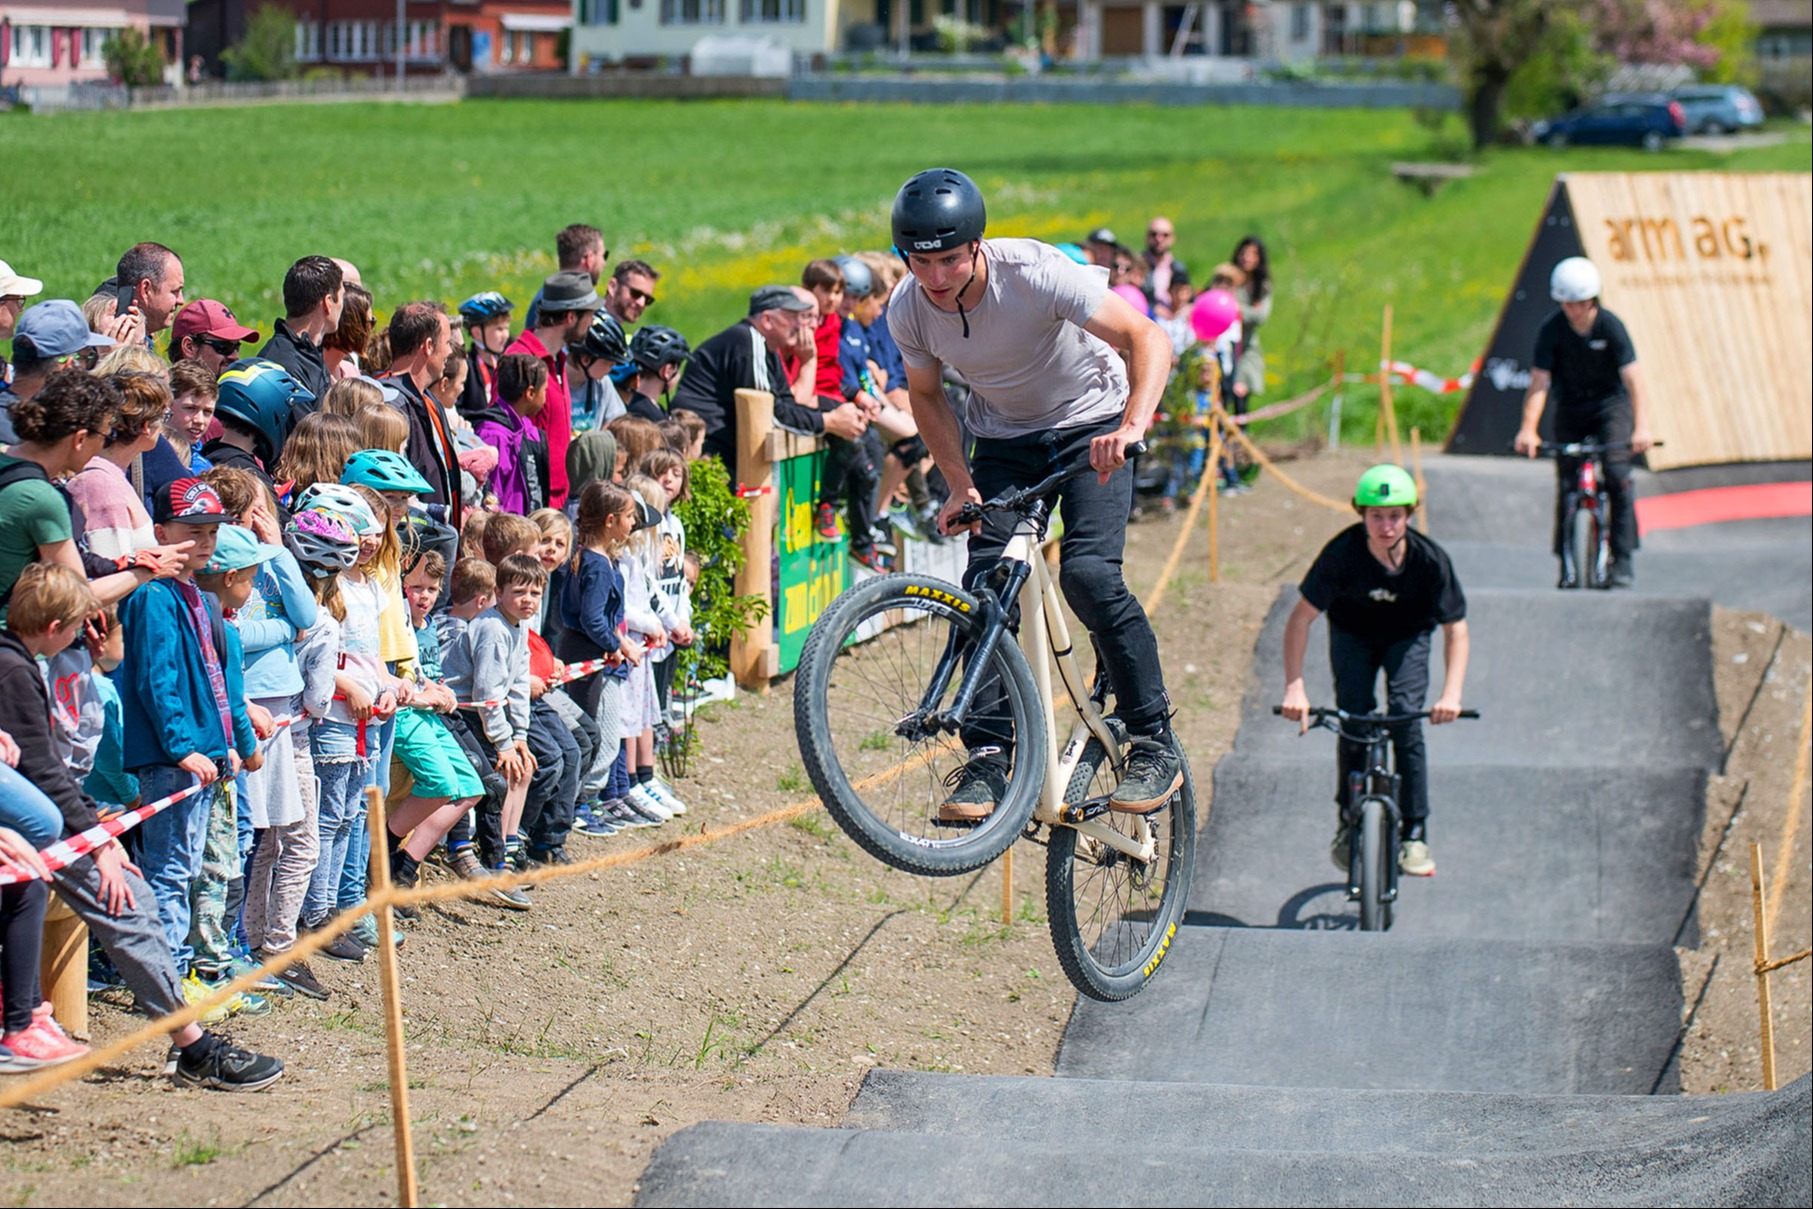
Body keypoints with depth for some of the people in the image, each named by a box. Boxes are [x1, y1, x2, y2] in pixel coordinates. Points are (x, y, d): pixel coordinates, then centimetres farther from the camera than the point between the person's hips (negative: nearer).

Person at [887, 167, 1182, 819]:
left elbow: (1148, 339, -32)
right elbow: (927, 395, 3)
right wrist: (961, 485, -9)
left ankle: (1155, 742, -10)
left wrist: (1132, 426, -48)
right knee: (985, 583, -14)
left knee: (1088, 573, -22)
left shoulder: (1036, 273, -30)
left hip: (1091, 425, -4)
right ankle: (988, 756, -7)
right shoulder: (908, 311, -16)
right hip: (1004, 439, 4)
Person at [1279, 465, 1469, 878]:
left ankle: (1414, 834, -8)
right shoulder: (1342, 553, -31)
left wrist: (1452, 693, -35)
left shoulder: (1430, 559, -29)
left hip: (1407, 637, 0)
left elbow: (1455, 628, -20)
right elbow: (1300, 618, -27)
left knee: (1406, 720, -18)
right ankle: (1349, 822, 3)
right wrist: (1294, 687, -38)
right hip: (1353, 634, 0)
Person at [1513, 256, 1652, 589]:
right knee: (1566, 483, -3)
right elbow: (1539, 382, -20)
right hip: (1570, 409, 2)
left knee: (1617, 474, -19)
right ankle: (1568, 564, 7)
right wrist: (1528, 429, -33)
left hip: (1611, 405, -2)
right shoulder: (1551, 330, -16)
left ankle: (1623, 557, -13)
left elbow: (1632, 378, -26)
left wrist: (1641, 427, -38)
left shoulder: (1610, 326, -19)